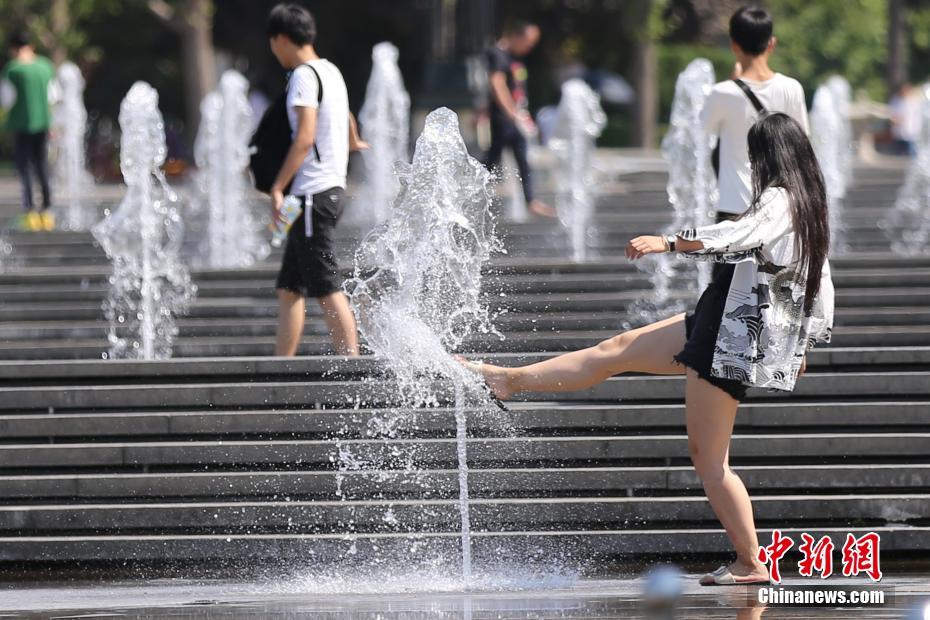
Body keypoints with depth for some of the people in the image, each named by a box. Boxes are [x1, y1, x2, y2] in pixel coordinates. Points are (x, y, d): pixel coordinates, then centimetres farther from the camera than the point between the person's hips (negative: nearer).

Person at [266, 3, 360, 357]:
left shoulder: (304, 76, -13)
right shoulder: (331, 71, 16)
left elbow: (304, 138, -23)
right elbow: (349, 131, 31)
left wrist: (278, 188, -24)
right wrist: (353, 144, 52)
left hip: (312, 192, -10)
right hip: (333, 187, 10)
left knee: (326, 287, -11)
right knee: (289, 288, 12)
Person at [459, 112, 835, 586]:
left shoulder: (777, 200, -15)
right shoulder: (810, 209, 12)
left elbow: (738, 235, -35)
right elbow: (822, 287, 20)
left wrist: (670, 242, -43)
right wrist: (805, 342, 29)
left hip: (732, 334, -10)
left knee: (708, 459, -5)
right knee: (617, 351, 14)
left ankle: (751, 564, 0)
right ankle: (507, 380, 20)